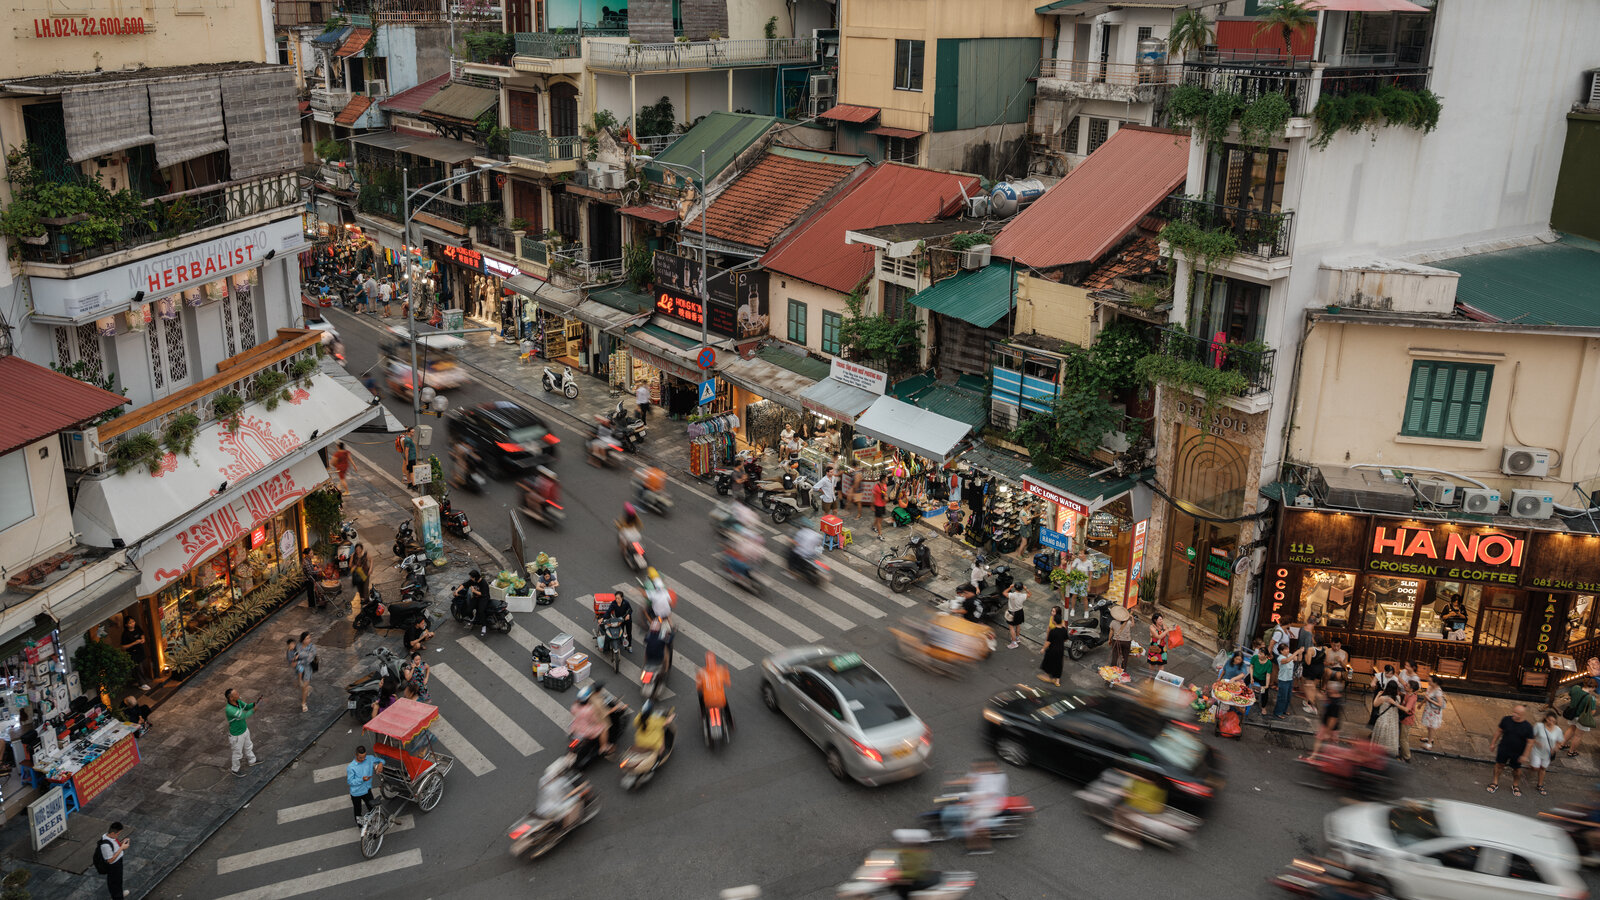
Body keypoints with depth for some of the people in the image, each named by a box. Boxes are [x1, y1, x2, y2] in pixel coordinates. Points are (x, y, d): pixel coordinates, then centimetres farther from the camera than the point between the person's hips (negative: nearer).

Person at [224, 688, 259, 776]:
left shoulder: (238, 701, -16)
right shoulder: (229, 709, -40)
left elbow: (246, 707, -1)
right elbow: (243, 716, -36)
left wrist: (255, 703, -19)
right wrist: (253, 710, -23)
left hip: (244, 729, 7)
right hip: (237, 735, -7)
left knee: (248, 747, 30)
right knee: (238, 753, 17)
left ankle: (251, 761, 56)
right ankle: (235, 770, 42)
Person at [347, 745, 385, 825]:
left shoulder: (370, 759, -13)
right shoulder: (351, 767, -24)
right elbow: (350, 781, -19)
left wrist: (381, 764, -21)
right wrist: (362, 779, -32)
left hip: (367, 789, 3)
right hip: (356, 793, -3)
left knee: (372, 808, 14)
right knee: (358, 811, 19)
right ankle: (360, 826, 44)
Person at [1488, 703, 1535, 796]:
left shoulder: (1528, 726, -18)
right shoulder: (1506, 720, -12)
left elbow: (1530, 742, -11)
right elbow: (1499, 731, 3)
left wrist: (1525, 755, -12)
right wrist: (1493, 743, 9)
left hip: (1518, 753, -1)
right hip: (1503, 749, 1)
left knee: (1517, 769, 14)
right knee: (1499, 765, 10)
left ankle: (1515, 785, 38)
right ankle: (1495, 783, 28)